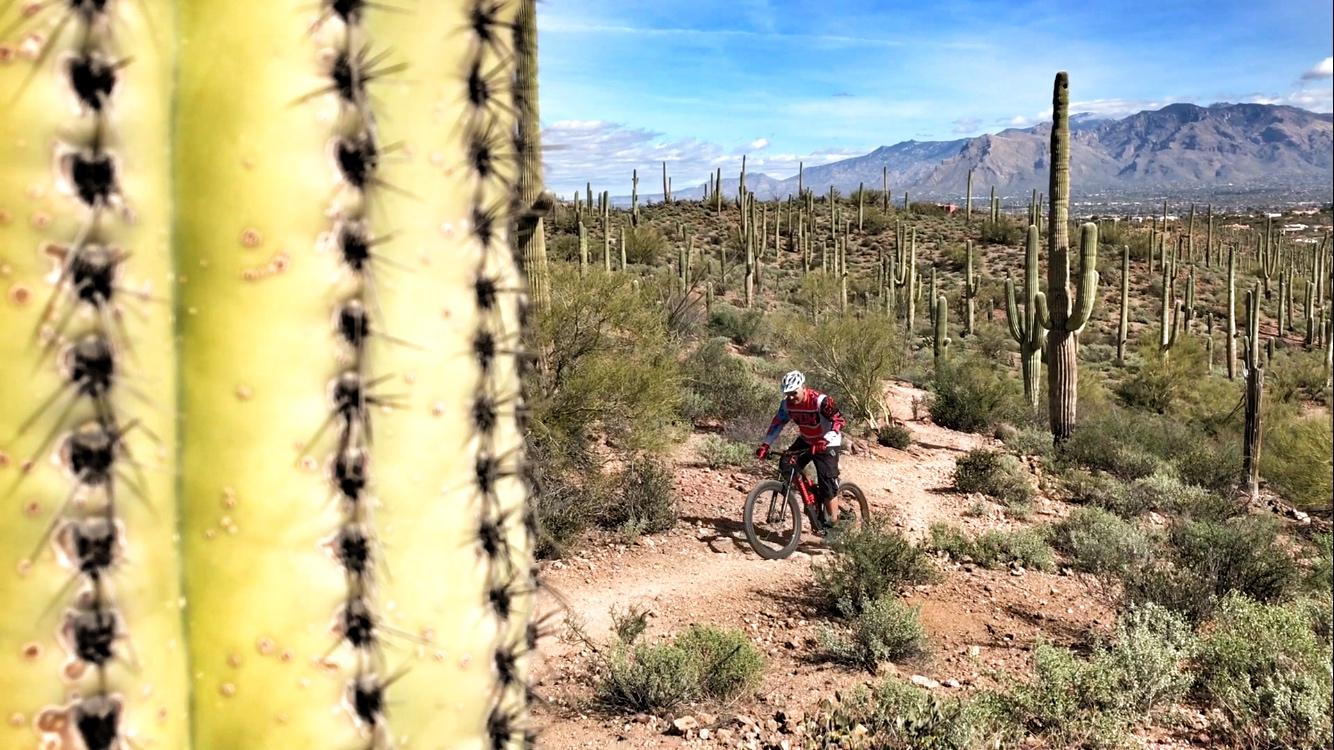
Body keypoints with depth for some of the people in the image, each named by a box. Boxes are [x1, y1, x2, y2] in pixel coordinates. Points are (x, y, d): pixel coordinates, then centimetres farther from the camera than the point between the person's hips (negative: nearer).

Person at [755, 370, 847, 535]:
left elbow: (838, 421, -32)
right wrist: (765, 445, -13)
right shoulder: (787, 403, -10)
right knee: (786, 466, -14)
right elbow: (777, 423, -3)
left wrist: (824, 442, -44)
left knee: (828, 487, -11)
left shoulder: (820, 400, -28)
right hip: (806, 441, 6)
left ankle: (832, 525, 2)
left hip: (827, 444, -6)